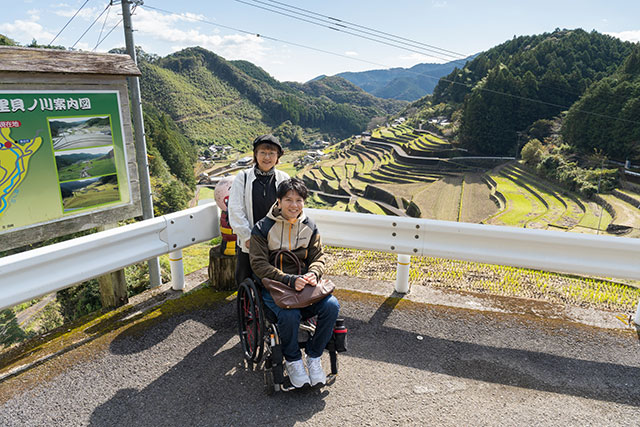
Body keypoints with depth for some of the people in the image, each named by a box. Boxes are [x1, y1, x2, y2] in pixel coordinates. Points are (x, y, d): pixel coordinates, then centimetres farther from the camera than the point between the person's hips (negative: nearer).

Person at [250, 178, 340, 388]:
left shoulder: (309, 227, 7)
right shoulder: (263, 228, -6)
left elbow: (318, 257, 9)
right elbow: (259, 265, -11)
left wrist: (313, 274, -16)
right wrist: (291, 280, -23)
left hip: (303, 282, 4)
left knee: (332, 306, -23)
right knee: (289, 315, -34)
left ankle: (314, 356, -1)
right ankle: (293, 360, -3)